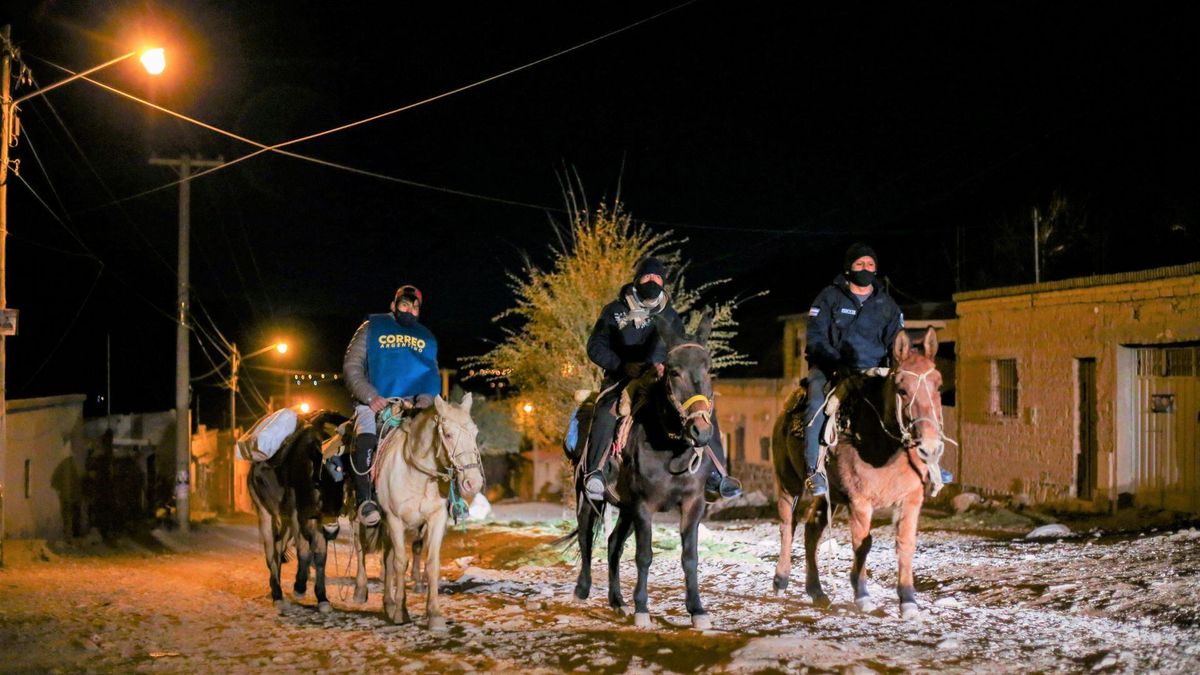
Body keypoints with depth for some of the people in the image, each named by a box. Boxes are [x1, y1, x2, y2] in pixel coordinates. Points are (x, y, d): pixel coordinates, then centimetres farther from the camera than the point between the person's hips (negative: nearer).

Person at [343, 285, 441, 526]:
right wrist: (371, 397, -12)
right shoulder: (372, 328, 12)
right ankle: (365, 499, -23)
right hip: (374, 404, -3)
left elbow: (433, 379, 15)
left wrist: (424, 401, -8)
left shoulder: (427, 338, 22)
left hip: (412, 406, 3)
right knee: (365, 440, -34)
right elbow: (351, 366, 4)